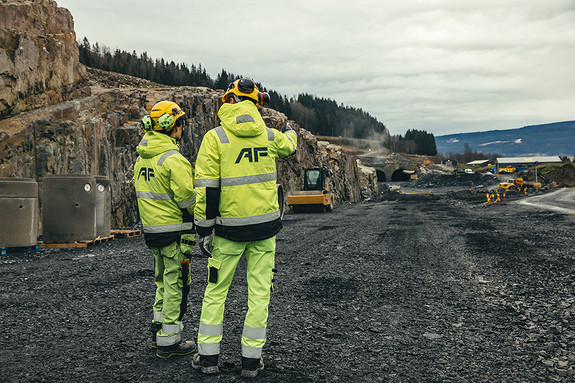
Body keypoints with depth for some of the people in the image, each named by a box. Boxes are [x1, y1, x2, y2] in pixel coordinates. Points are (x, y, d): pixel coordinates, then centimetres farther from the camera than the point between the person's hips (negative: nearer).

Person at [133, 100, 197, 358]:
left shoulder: (142, 158, 11)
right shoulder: (173, 158, -18)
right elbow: (186, 197, -20)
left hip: (151, 228, 9)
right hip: (174, 230, -9)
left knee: (163, 281, 20)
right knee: (176, 284, 0)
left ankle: (158, 330, 30)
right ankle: (169, 342, 7)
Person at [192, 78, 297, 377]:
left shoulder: (215, 137, -8)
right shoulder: (269, 136, 2)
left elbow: (206, 187, -11)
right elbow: (290, 146, 27)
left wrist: (203, 227, -3)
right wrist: (290, 132, 51)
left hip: (229, 228, -2)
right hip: (265, 225, 2)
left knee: (216, 291, 12)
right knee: (259, 292, 9)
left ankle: (208, 356, 20)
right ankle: (251, 359, 16)